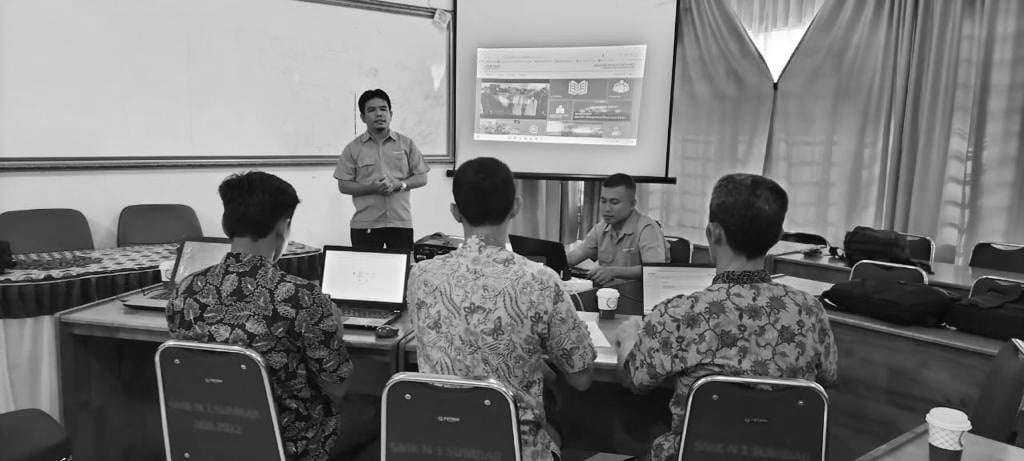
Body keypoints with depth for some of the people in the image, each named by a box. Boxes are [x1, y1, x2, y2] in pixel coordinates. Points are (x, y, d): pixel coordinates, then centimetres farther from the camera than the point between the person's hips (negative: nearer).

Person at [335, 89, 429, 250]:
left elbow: (422, 178, 7)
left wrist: (399, 185, -10)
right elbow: (343, 186, 1)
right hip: (365, 225, -1)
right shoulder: (353, 148, 4)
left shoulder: (406, 144, 7)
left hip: (401, 223, 1)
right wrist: (372, 188, -14)